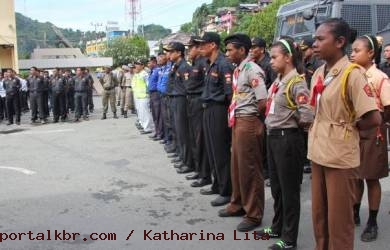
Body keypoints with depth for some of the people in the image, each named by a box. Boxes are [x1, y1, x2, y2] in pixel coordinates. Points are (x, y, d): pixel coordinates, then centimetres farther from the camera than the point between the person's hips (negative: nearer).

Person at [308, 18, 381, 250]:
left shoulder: (352, 74, -15)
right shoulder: (319, 73, 8)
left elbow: (374, 118, -20)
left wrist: (349, 128, -5)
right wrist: (315, 133, 7)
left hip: (340, 157, -7)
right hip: (318, 153, 7)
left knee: (339, 220, 6)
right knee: (319, 216, 17)